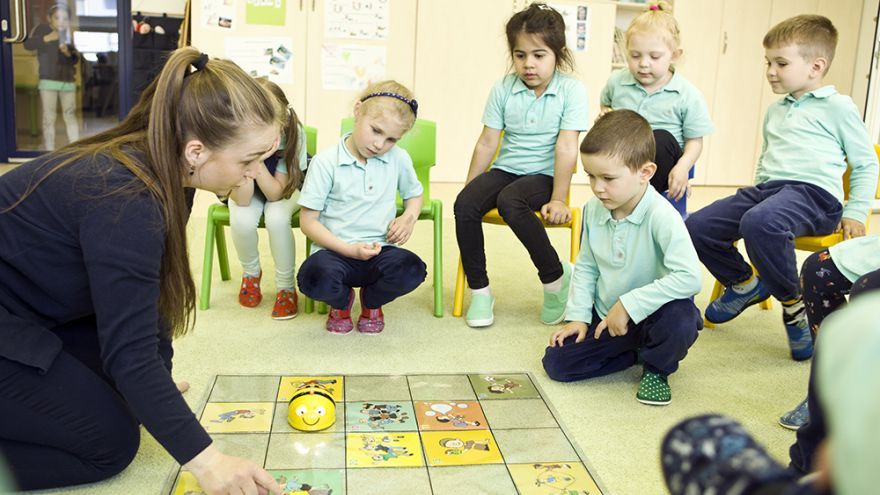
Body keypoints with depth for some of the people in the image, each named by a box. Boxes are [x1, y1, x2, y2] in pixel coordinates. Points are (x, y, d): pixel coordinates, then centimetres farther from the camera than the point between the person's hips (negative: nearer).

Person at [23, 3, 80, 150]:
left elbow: (76, 59, 10)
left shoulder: (68, 34, 13)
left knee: (70, 116, 3)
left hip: (68, 81, 4)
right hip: (48, 80, -3)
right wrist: (46, 38, -21)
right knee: (49, 117, -5)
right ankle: (49, 152, -3)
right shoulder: (41, 29, 3)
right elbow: (28, 44, -11)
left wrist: (68, 53, -11)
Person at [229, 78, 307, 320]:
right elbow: (242, 200, -34)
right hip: (246, 191, 1)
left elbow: (275, 193, -28)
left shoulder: (292, 133, -31)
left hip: (283, 189, 0)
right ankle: (251, 273, 2)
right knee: (241, 221, -30)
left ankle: (286, 286, -8)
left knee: (277, 219, -32)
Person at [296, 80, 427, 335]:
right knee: (314, 277, -37)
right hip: (336, 251, -2)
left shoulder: (399, 159, 6)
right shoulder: (325, 162, -5)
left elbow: (414, 193, 26)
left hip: (379, 251, 3)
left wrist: (409, 217, 1)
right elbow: (308, 221, -5)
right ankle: (342, 300, 6)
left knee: (412, 269, -32)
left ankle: (372, 301, 7)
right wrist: (349, 249, -16)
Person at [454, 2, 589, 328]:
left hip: (544, 174, -4)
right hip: (506, 168, 4)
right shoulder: (503, 89, 2)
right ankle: (478, 290, -8)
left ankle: (556, 278, -14)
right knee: (464, 204, -24)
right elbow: (487, 142, 4)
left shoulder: (571, 90, -8)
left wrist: (558, 199, -17)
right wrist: (469, 187, 4)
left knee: (510, 202, -35)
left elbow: (566, 148, -14)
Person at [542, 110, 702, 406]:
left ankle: (656, 367, -2)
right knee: (556, 362, -6)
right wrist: (578, 315, -2)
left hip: (649, 315, -5)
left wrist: (629, 304, -32)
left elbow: (689, 278, -36)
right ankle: (635, 350, 13)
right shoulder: (593, 210, -6)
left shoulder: (661, 216, -26)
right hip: (605, 316, 6)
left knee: (680, 318, -38)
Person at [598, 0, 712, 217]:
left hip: (664, 162, -3)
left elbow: (695, 140, -4)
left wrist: (683, 166, -24)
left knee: (661, 139, -34)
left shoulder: (688, 95, -8)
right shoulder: (616, 82, 0)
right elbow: (605, 104, 23)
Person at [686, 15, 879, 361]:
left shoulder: (837, 107, 4)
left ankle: (794, 305, -17)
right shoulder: (774, 111, 23)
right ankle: (745, 284, 16)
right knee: (697, 226, -9)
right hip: (768, 188, 7)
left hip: (814, 192, -7)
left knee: (759, 222, -40)